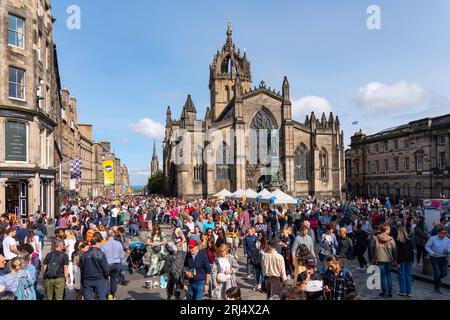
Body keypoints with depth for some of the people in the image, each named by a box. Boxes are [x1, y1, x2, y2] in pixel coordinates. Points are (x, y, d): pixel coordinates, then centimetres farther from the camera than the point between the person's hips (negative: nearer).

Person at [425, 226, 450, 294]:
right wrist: (431, 252, -22)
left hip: (443, 258, 4)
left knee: (444, 273, 5)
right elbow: (427, 246, -8)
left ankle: (437, 280, 39)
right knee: (437, 273, -5)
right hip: (434, 258, -4)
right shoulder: (433, 239, -14)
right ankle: (437, 288, 14)